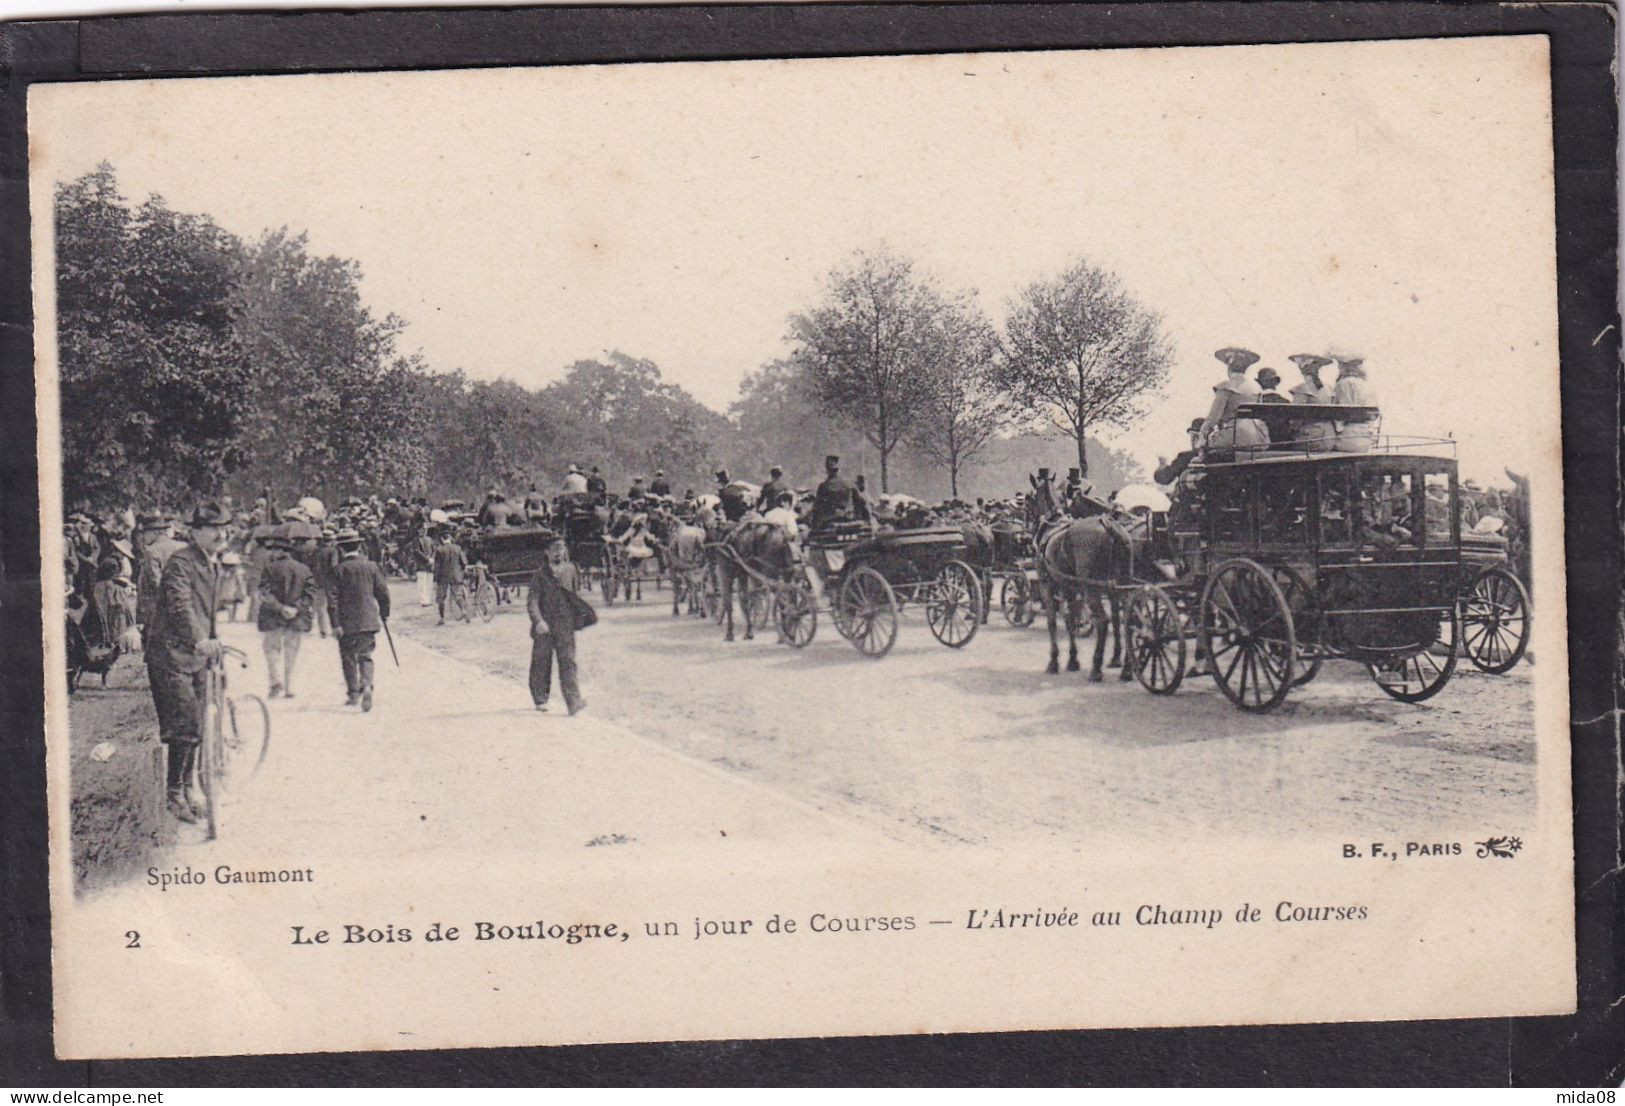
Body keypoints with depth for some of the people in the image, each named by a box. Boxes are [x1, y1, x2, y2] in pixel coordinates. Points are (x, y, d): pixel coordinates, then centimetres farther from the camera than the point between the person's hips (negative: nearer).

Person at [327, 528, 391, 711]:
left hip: (347, 623, -2)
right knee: (365, 656, 9)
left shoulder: (339, 570, -7)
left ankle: (353, 693, 15)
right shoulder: (371, 566, 1)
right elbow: (383, 592, 5)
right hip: (369, 620, 2)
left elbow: (333, 598, -11)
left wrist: (335, 624, -9)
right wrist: (384, 615, 17)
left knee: (348, 657, 12)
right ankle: (367, 686, -14)